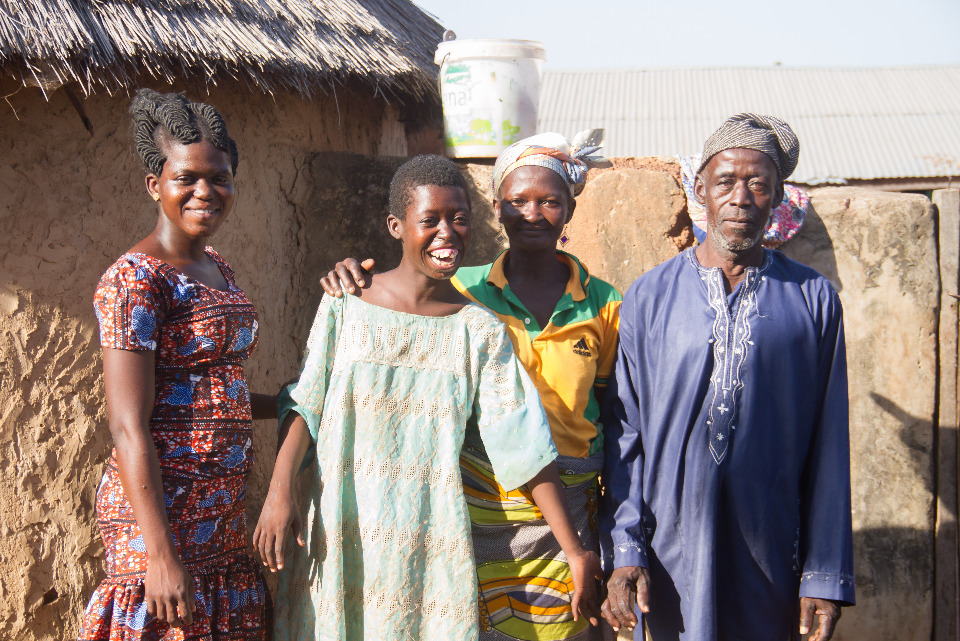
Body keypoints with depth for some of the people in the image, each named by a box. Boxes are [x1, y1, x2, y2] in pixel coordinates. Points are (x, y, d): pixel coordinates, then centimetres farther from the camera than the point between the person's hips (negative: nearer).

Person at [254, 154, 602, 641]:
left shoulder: (481, 331, -1)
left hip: (431, 553, 0)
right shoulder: (344, 305, -2)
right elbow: (305, 405, 3)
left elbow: (523, 446, -3)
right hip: (340, 538, 0)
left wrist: (575, 552, -5)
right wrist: (280, 491, -9)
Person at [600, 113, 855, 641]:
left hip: (771, 556, 0)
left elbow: (828, 445, 1)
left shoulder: (813, 299, 1)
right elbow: (624, 430, 1)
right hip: (668, 554, 0)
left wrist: (826, 574, -1)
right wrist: (622, 550, -7)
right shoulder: (649, 296, 2)